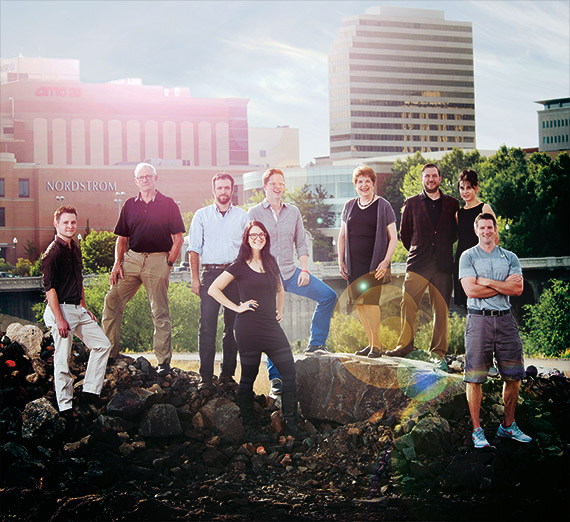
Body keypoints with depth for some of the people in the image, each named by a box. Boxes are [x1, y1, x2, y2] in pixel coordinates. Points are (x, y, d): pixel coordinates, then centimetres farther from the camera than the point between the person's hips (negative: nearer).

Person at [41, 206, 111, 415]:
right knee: (62, 359, -4)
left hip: (77, 309, 9)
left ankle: (90, 391, 14)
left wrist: (85, 309, 21)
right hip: (61, 309, -9)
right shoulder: (52, 253, -13)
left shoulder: (75, 249, 14)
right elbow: (49, 288, -17)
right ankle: (65, 406, 4)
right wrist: (59, 319, -21)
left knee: (102, 345, 9)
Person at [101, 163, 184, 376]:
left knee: (160, 313, -1)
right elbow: (122, 238, 16)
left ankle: (164, 361, 3)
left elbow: (178, 238, 2)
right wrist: (117, 263, 4)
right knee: (112, 302, -3)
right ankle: (110, 353, 8)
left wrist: (169, 263, -6)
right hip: (132, 258, 4)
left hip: (158, 260, -4)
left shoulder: (168, 204, 3)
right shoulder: (130, 205, 13)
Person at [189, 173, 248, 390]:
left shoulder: (242, 216, 12)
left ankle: (228, 374, 9)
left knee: (232, 326, 2)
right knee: (207, 325, -8)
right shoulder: (202, 215, 10)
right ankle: (206, 376, -7)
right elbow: (195, 249, 8)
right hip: (210, 272, -1)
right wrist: (195, 278, 0)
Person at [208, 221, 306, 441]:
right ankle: (249, 429, 9)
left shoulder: (271, 262, 14)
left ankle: (291, 424, 6)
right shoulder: (240, 266, -2)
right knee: (248, 377, 1)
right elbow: (213, 289, -4)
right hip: (249, 326, -6)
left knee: (289, 372, -1)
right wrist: (237, 307, -7)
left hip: (271, 325, 6)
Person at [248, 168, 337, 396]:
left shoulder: (293, 212, 10)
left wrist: (304, 269, 0)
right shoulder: (255, 213, 0)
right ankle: (276, 377, 4)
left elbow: (301, 244, 13)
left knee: (328, 296, -11)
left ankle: (316, 344, 3)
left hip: (291, 272, 4)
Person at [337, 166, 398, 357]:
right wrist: (341, 261, 10)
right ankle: (371, 343, 13)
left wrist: (385, 261, -10)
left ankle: (376, 346, -5)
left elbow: (393, 238, 1)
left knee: (371, 302, -13)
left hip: (374, 263, -4)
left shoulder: (383, 206, 1)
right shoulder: (350, 206, 13)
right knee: (359, 304, 3)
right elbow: (342, 236, 19)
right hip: (354, 264, 5)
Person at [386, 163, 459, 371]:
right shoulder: (412, 203, 9)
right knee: (408, 305, -9)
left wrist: (443, 249, 13)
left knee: (441, 310, 0)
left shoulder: (452, 204, 10)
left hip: (443, 264, 0)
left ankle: (438, 353, 7)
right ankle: (405, 344, 2)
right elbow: (404, 232, 15)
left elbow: (455, 232, 18)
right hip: (417, 264, 0)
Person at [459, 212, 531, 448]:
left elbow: (518, 289, -2)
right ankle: (477, 429, 4)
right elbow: (471, 290, -9)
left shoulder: (510, 258, 13)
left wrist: (487, 281, -7)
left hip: (505, 319, 3)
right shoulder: (468, 256, 4)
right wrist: (503, 285, -5)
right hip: (479, 319, -3)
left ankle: (508, 426, 18)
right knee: (474, 377, -4)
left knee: (513, 376, 5)